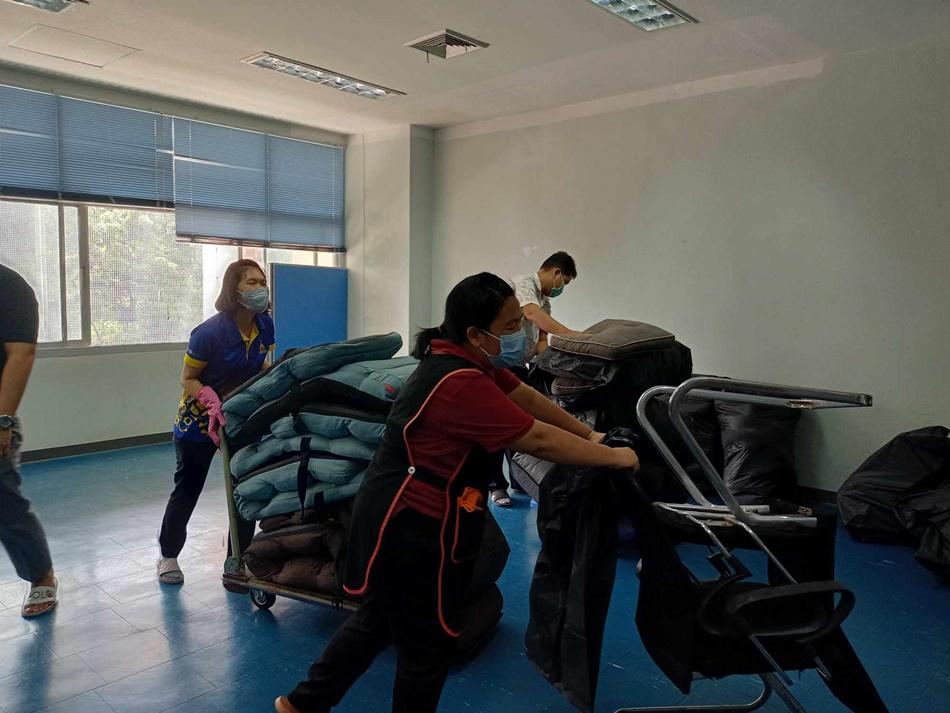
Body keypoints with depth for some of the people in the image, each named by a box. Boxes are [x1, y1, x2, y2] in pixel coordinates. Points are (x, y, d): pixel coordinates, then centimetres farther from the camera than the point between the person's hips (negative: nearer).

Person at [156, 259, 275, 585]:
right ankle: (168, 556, 32)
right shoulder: (210, 332, -26)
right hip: (200, 420, -4)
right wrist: (212, 403, -33)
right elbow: (188, 378, -17)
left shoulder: (265, 326, -9)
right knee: (187, 491, 10)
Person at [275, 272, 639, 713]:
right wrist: (613, 457, -16)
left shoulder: (470, 360, 2)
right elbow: (538, 439, -28)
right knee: (428, 644, 11)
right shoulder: (461, 383, -29)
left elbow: (527, 398, 9)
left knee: (377, 621, 25)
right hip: (411, 529, -10)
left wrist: (590, 435, 7)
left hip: (399, 518, 10)